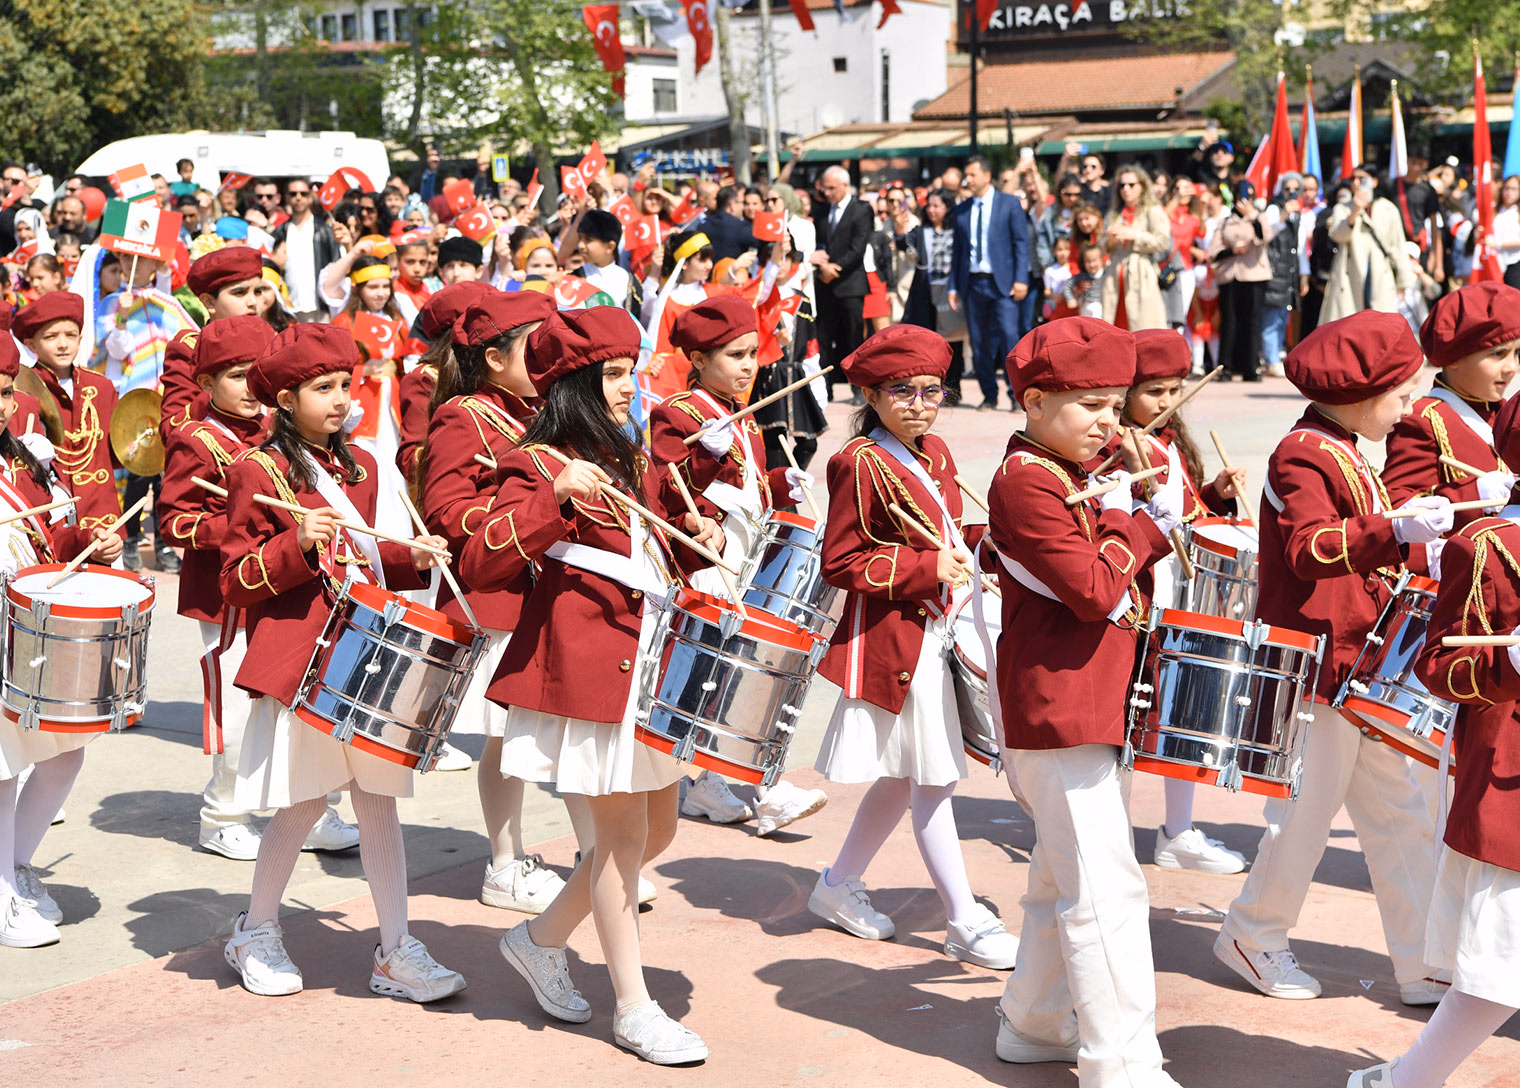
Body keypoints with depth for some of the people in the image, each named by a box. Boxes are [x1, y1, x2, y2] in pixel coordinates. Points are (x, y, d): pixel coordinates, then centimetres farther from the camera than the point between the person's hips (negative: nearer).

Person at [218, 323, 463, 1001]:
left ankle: (395, 951, 9)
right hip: (300, 660, -6)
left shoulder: (358, 468, 14)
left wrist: (410, 559, 7)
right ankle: (256, 935, 22)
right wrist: (298, 544, -24)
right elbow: (236, 583, -9)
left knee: (379, 800, 5)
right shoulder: (259, 472, -7)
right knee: (304, 804, 1)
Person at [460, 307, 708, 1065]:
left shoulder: (628, 462, 16)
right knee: (624, 831, -4)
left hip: (646, 662, 9)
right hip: (587, 668, -9)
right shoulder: (537, 466, -10)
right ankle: (634, 1009, 6)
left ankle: (541, 941, 30)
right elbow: (479, 567, -21)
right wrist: (555, 495, -29)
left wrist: (692, 544, 8)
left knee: (657, 828, 13)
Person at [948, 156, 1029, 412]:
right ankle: (989, 396, 14)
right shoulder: (962, 210, 13)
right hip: (972, 283, 4)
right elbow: (958, 249, 15)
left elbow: (1021, 243, -1)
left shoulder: (1010, 204, 3)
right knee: (979, 343, 4)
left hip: (1002, 283, -4)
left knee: (1009, 335, -14)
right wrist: (954, 287, 9)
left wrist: (1020, 279, -10)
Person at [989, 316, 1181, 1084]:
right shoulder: (1026, 481, -17)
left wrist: (1136, 528, 0)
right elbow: (1094, 592, -22)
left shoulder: (1070, 474, 15)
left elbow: (1117, 582, 16)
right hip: (1057, 709, -11)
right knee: (1105, 889, -9)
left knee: (1063, 873, 20)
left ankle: (1037, 1024, 33)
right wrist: (1146, 526, -9)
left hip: (1084, 700, 11)